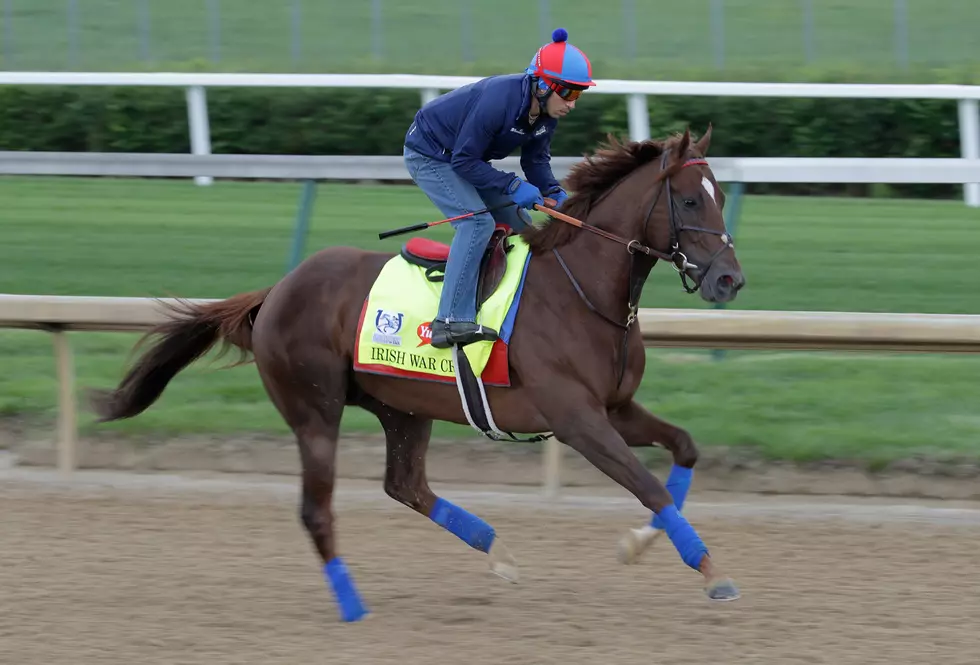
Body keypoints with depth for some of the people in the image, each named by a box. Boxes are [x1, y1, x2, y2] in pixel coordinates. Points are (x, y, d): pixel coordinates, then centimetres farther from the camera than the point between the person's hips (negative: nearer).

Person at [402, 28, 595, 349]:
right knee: (478, 221, -26)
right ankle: (452, 321, -32)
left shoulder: (546, 111, -11)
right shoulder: (499, 101, -37)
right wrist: (513, 186, -33)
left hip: (466, 157, 9)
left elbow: (536, 160, 2)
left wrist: (554, 193, -16)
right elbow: (464, 161, -31)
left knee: (520, 226, 8)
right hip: (429, 155, -9)